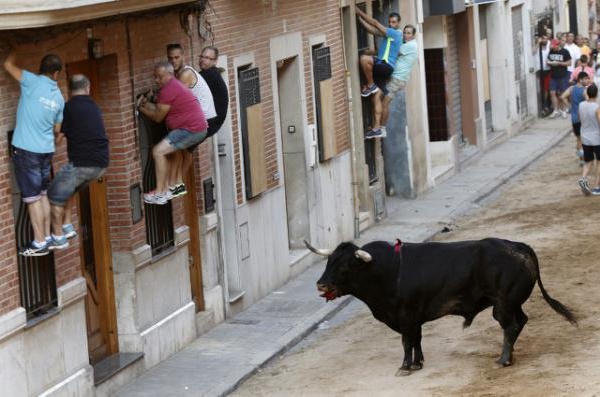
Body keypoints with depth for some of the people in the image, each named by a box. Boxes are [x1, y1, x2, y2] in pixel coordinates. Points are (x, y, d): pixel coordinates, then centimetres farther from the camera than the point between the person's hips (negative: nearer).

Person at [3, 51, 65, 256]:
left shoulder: (33, 82, -12)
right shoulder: (58, 96, 6)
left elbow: (8, 64, -4)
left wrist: (14, 50, 16)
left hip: (26, 149, -6)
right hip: (46, 150, 6)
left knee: (32, 197, -2)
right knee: (43, 194, 17)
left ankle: (39, 243, 0)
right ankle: (47, 237, 21)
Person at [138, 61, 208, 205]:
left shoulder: (168, 90, -16)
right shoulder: (174, 85, 18)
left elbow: (158, 117, -10)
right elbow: (160, 109, 17)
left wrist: (141, 109, 3)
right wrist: (146, 104, 4)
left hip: (191, 130, -11)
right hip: (198, 129, 11)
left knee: (158, 151, -13)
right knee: (164, 151, 19)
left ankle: (160, 193, -12)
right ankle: (165, 190, 17)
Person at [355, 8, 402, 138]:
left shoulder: (395, 34, -7)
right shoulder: (388, 33, 21)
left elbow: (375, 23, -10)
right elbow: (372, 30, 18)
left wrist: (360, 12, -6)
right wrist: (359, 18, 10)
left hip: (386, 66, -9)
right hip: (380, 68, 9)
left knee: (364, 58, -31)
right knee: (376, 97, 2)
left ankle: (370, 85, -14)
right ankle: (376, 128, -1)